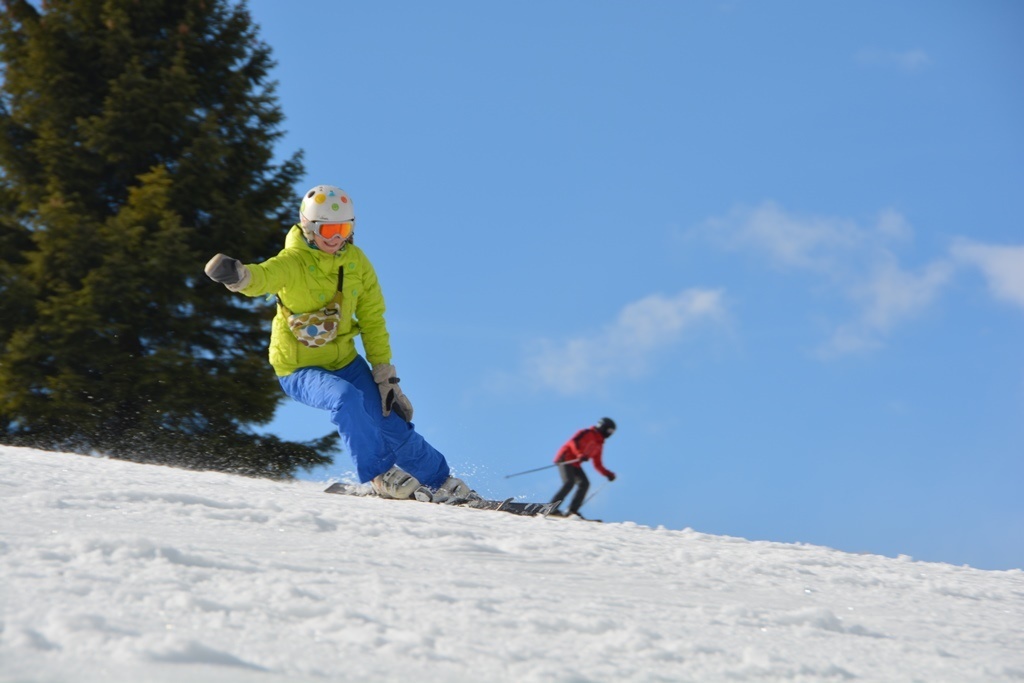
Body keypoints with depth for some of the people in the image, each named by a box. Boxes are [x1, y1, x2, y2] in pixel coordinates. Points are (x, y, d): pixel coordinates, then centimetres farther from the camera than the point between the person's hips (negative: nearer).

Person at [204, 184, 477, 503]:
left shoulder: (356, 262, -4)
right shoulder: (293, 262, -20)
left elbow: (373, 322, 1)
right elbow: (261, 277, -43)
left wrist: (386, 376, -3)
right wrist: (236, 275, -67)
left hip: (344, 360, 4)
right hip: (299, 369, -4)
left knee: (393, 423, -3)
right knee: (346, 397, -34)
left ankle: (443, 484, 19)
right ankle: (380, 476, -20)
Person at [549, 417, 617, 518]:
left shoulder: (599, 445, 19)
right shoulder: (587, 433, -3)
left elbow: (598, 465, 23)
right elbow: (573, 442, -19)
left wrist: (608, 473, 10)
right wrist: (580, 455, -34)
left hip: (575, 464, 9)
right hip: (565, 459, -9)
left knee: (584, 484, -7)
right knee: (569, 482, -24)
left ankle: (572, 511, -9)